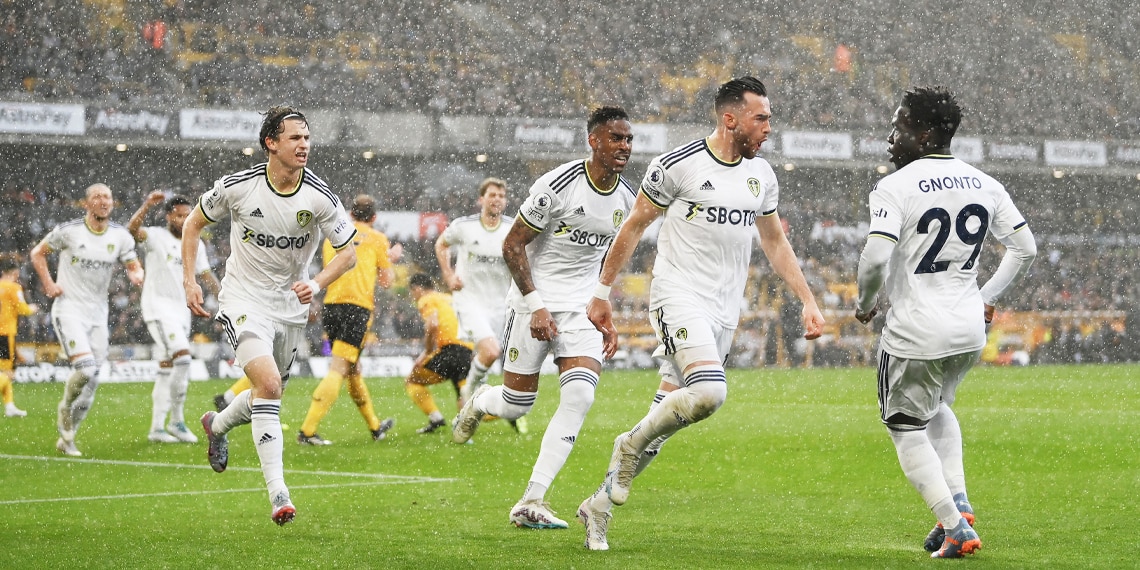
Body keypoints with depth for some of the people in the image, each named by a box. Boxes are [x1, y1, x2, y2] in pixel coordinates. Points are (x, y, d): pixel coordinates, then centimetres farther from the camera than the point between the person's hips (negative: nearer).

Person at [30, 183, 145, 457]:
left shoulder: (120, 236, 2)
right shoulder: (68, 231, -8)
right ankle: (65, 409, 7)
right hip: (69, 309, -5)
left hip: (98, 313, 5)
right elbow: (38, 253, 5)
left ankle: (66, 438, 19)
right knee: (86, 368, -23)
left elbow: (134, 267, 8)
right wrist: (49, 284, -8)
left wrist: (137, 275, -16)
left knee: (91, 383, 4)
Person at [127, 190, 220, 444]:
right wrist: (147, 205, -39)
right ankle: (177, 421, -11)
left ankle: (157, 428, 15)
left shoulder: (196, 244, 12)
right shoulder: (157, 237, -7)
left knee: (167, 370, 9)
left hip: (181, 311, 7)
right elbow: (132, 229, -26)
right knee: (182, 358, -20)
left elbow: (206, 275, 18)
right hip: (158, 307, -7)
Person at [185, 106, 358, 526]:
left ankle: (217, 425, 49)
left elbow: (348, 252, -3)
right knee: (268, 384, -22)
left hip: (292, 305, 4)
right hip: (243, 299, -3)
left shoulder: (320, 197, -12)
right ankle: (278, 494, -23)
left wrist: (317, 283, -21)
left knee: (270, 391, 15)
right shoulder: (237, 186, -13)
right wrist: (190, 282, -3)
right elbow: (193, 225, 4)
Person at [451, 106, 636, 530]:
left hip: (583, 309, 4)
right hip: (536, 301, -4)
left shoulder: (627, 198, 4)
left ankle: (531, 502, -12)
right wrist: (536, 305, -17)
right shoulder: (557, 185, -16)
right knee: (515, 406, 0)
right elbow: (512, 245, -11)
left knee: (580, 395, -16)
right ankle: (479, 402, 40)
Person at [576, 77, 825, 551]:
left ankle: (600, 504, 18)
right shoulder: (677, 165, -9)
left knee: (670, 412, 6)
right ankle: (631, 445, -1)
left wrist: (808, 301, 14)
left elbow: (775, 244, 21)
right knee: (708, 393, -27)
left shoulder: (761, 175, 10)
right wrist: (602, 293, 5)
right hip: (679, 296, -6)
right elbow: (634, 227, 0)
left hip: (724, 311, 6)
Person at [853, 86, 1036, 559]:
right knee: (935, 408, 30)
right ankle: (959, 504, 17)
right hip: (970, 329, 6)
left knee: (906, 427, 10)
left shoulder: (895, 188, -14)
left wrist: (865, 303, -4)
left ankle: (956, 529, 0)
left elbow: (875, 258, -24)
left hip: (916, 333, -6)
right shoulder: (984, 185, 6)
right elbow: (1025, 249, 8)